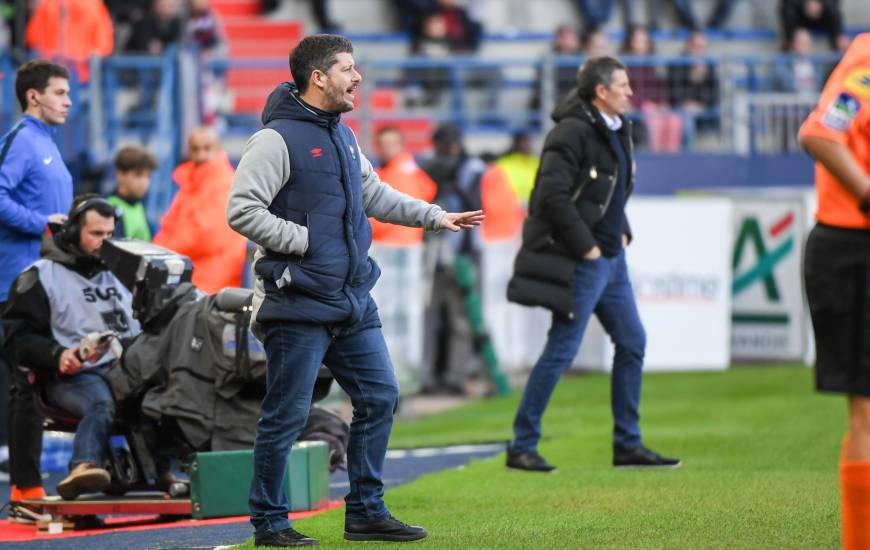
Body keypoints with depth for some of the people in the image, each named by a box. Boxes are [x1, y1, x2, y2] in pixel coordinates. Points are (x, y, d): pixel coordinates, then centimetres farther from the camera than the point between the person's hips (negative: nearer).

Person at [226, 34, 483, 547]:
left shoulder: (342, 137, 15)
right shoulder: (277, 139, -12)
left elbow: (375, 195, 27)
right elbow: (241, 210, -18)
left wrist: (435, 216, 23)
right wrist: (302, 241, -16)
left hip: (353, 301, 9)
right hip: (298, 304, -9)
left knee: (380, 397, 9)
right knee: (287, 416, -2)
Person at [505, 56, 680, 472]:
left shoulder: (617, 131, 12)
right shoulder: (573, 133, -17)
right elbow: (552, 195, -23)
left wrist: (622, 233, 14)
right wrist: (585, 246, -19)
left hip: (610, 257, 10)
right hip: (581, 262, -10)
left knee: (632, 343, 11)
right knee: (562, 349, -7)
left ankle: (628, 445, 19)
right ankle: (522, 447, 0)